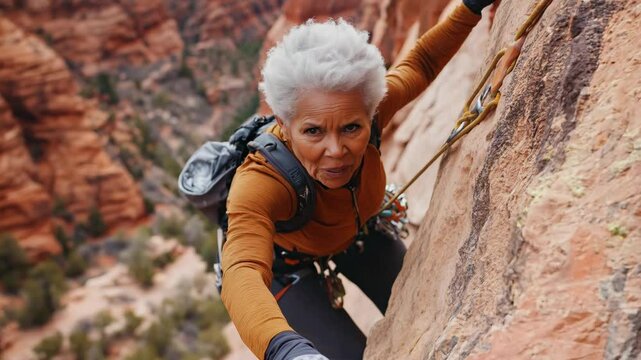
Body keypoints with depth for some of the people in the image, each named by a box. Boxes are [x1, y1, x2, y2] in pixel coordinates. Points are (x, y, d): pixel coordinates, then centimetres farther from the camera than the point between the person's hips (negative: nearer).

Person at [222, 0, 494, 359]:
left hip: (358, 232, 4)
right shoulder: (259, 183, -44)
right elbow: (243, 275, -60)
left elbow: (420, 64, -11)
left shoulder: (365, 110, -32)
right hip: (287, 259, -4)